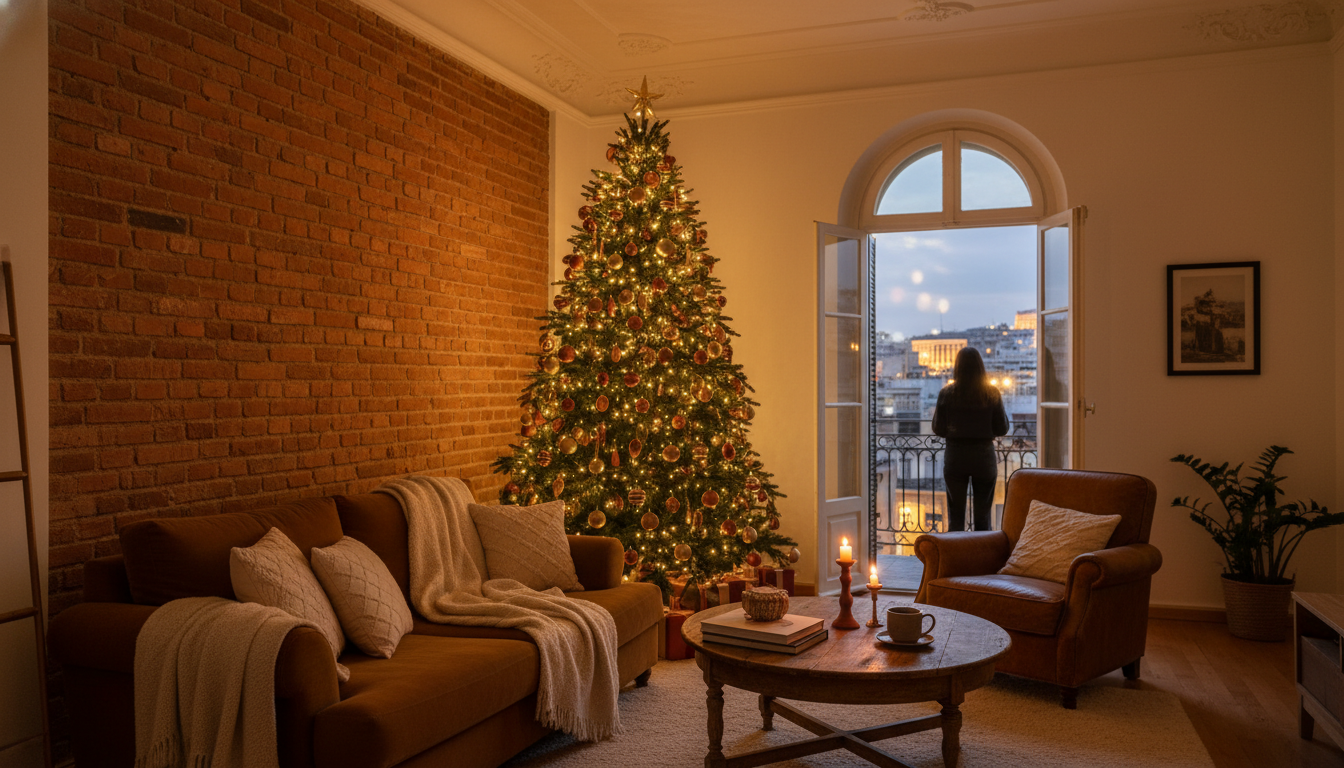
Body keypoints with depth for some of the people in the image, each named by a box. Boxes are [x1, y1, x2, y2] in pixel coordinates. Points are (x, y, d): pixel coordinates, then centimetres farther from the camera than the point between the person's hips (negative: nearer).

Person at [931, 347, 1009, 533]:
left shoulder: (947, 394, -7)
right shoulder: (992, 394, -5)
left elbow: (939, 430, -4)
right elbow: (1002, 429, -1)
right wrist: (1004, 411, 16)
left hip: (955, 457, 0)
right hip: (984, 456, 0)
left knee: (955, 517, 8)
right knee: (983, 517, 9)